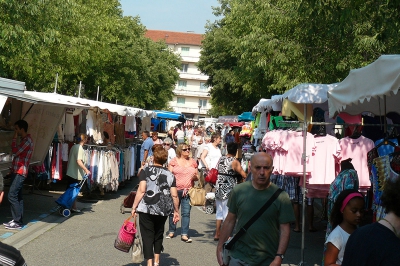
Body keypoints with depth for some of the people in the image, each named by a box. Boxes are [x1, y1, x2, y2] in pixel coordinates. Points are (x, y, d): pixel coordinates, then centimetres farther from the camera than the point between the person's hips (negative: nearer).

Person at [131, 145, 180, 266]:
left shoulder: (145, 171, -2)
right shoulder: (170, 175, 5)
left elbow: (141, 190, -11)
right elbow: (174, 195, 1)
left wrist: (134, 206, -5)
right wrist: (176, 211, 12)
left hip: (146, 209, -3)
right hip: (163, 210, 3)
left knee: (147, 235, 3)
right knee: (158, 234, 21)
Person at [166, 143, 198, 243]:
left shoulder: (192, 162, 12)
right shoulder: (174, 161, 3)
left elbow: (197, 177, 18)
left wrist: (195, 177, -4)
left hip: (188, 191, 1)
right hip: (175, 190, -1)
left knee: (186, 213, -3)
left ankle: (184, 234, -1)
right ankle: (171, 231, 25)